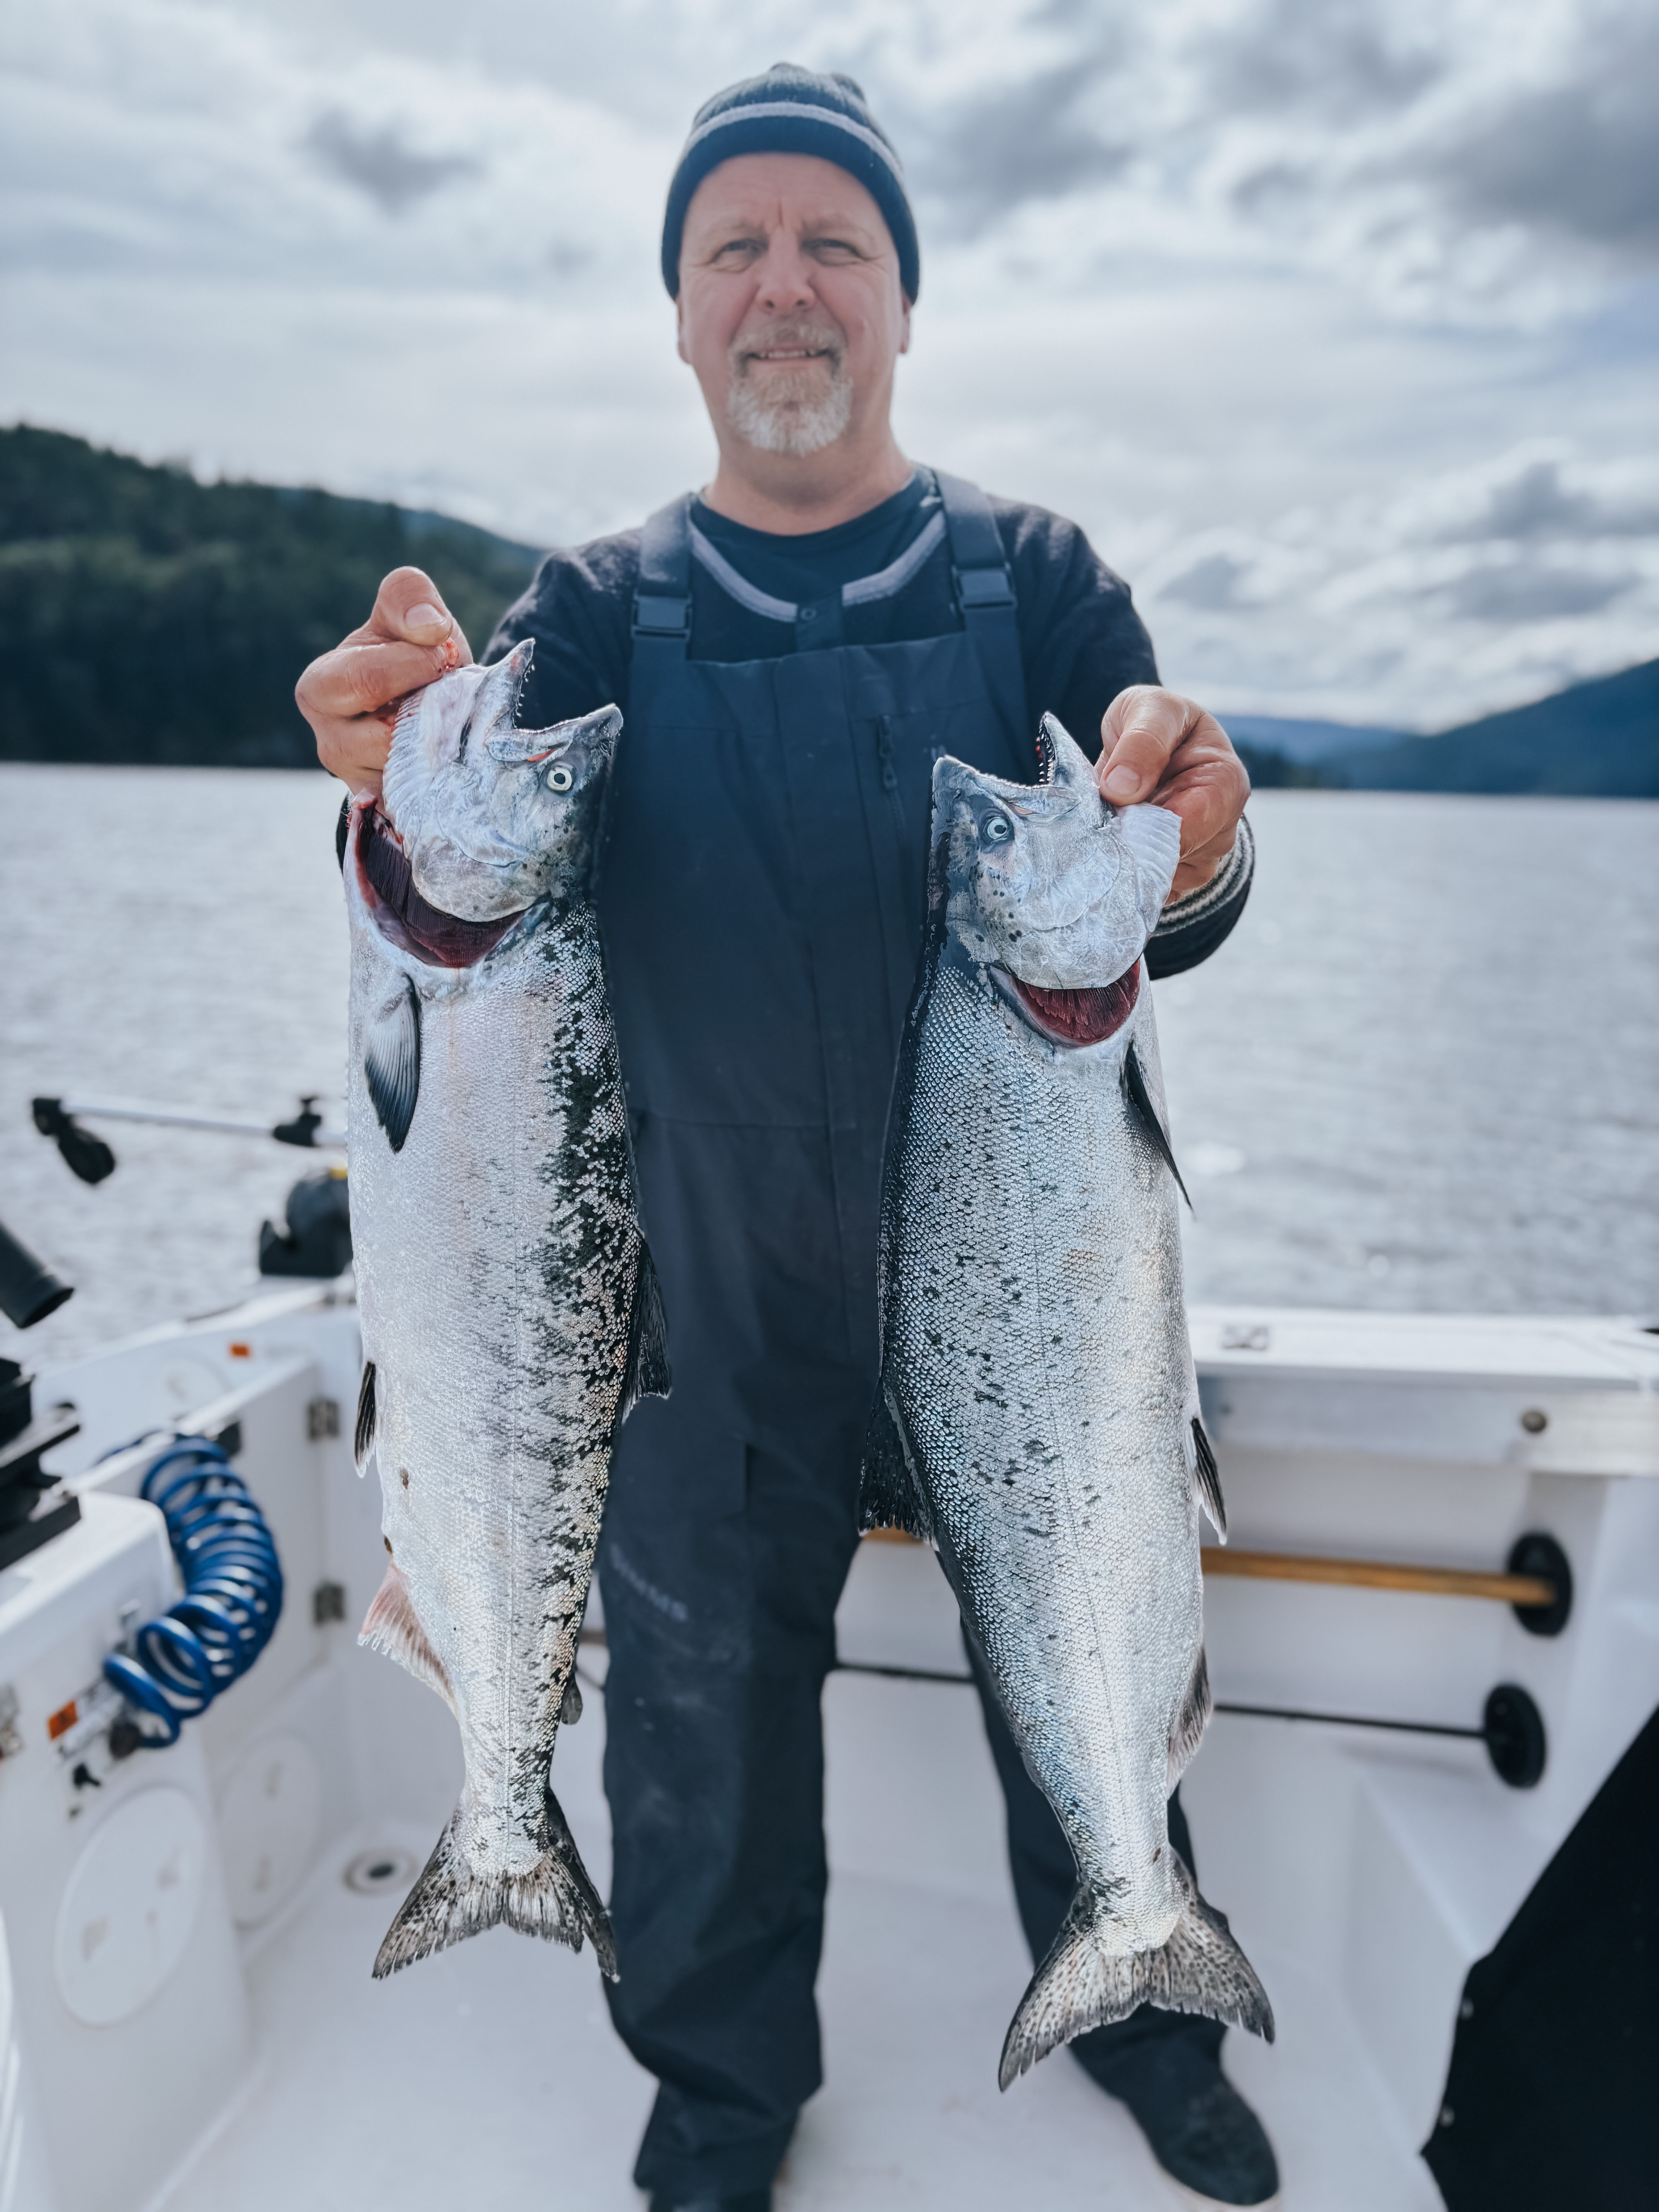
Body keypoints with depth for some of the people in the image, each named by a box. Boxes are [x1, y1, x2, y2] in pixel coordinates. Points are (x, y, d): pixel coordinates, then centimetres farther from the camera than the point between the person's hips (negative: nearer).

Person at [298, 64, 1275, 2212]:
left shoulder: (1032, 577, 1)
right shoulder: (601, 607, 2)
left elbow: (1164, 919, -9)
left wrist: (1185, 845, -32)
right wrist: (421, 774, -37)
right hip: (714, 1303, 1)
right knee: (701, 1697, 15)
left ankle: (1140, 2015, 48)